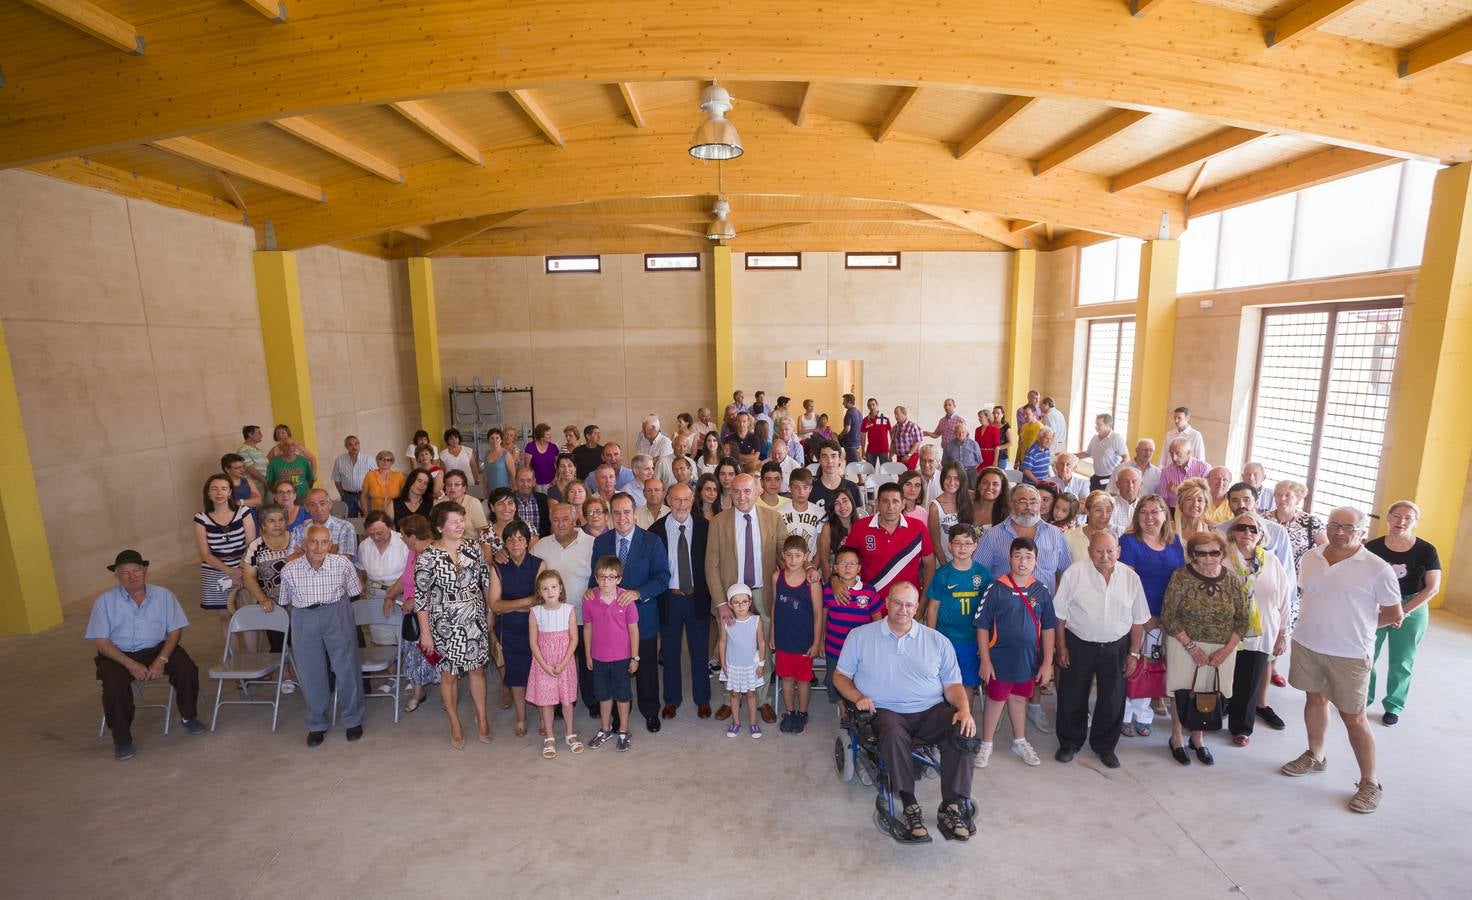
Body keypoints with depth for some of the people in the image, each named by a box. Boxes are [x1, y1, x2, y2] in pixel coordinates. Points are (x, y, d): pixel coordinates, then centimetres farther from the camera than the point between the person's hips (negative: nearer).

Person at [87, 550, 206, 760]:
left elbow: (175, 630, 0)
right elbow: (100, 641, -6)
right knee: (114, 686, -29)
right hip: (118, 655, 0)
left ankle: (188, 716, 4)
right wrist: (131, 664, -19)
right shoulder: (104, 601, -2)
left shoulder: (163, 595, 2)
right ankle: (121, 739, -4)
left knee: (187, 669, -23)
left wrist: (161, 660, -17)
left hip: (157, 649, 1)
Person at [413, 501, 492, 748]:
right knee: (449, 673, 13)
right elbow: (420, 596, -10)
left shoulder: (472, 545, -5)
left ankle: (481, 717, 34)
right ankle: (455, 724, 33)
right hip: (445, 624, -3)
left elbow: (485, 577, 6)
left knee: (477, 669, 14)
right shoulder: (427, 557, -16)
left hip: (475, 620, 3)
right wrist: (425, 632, -8)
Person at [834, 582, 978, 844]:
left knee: (962, 730, -27)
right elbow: (841, 676, 9)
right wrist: (858, 697, -10)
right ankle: (909, 806, -24)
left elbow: (953, 684, 10)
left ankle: (953, 807, -18)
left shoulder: (937, 640, 12)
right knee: (892, 730, -36)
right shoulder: (860, 636, 6)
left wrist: (964, 709, -11)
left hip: (931, 711, 2)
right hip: (886, 711, -2)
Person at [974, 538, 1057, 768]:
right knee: (996, 700, 10)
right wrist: (985, 660, -11)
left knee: (1019, 699, 20)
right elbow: (982, 626, -11)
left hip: (1029, 660, 3)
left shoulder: (1041, 591, -3)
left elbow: (1048, 628, 4)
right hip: (1000, 660, -3)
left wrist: (1047, 662, 2)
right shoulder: (996, 588, -14)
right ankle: (986, 745, 28)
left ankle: (1019, 741, 41)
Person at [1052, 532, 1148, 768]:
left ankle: (1105, 746, 34)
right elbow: (1060, 614, -6)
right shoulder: (1074, 573, -12)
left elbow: (1138, 620, 6)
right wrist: (1061, 646, -5)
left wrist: (1134, 653, 4)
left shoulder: (1131, 577, -4)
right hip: (1078, 644, -2)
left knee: (1113, 700, 12)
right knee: (1072, 697, 9)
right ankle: (1069, 743, 30)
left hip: (1115, 648, 2)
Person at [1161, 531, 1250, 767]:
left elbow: (1242, 620, 4)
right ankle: (1177, 738, 26)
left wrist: (1226, 650, -6)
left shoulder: (1232, 579, -2)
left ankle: (1198, 738, 34)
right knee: (1183, 696, 3)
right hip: (1185, 645, -3)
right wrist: (1191, 647, -13)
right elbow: (1168, 617, -10)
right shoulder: (1181, 576, -12)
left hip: (1222, 650, 3)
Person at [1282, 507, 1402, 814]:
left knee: (1353, 718, 5)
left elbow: (1395, 615, -3)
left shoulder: (1377, 569, -12)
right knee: (1315, 698, 20)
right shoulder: (1310, 558, 1)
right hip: (1306, 644, 4)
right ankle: (1315, 757, 38)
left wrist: (1358, 625, 3)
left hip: (1350, 654, -4)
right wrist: (1325, 622, 5)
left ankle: (1370, 783, 22)